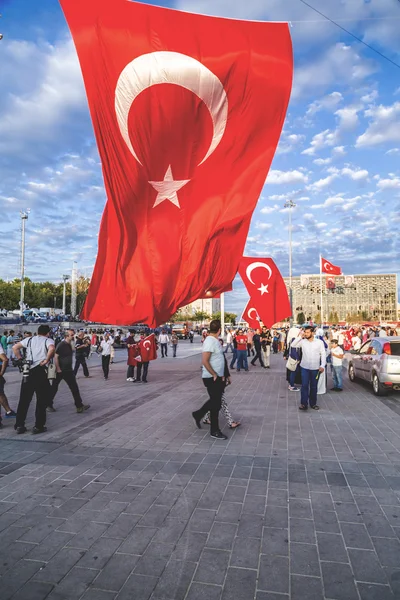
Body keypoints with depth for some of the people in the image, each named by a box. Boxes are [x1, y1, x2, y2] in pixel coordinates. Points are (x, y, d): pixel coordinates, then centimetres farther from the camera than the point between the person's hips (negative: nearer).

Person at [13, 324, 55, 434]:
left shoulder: (29, 340, 16)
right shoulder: (48, 340, 2)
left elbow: (14, 348, 12)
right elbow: (51, 349, -21)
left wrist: (20, 359, 14)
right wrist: (46, 360, -11)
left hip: (27, 372, 4)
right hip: (40, 371, -4)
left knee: (24, 399, 13)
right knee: (42, 399, 6)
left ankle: (19, 425, 17)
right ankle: (39, 426, 8)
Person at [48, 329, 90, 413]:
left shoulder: (70, 345, 10)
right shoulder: (61, 345, -15)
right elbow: (55, 357, -20)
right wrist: (58, 368, -21)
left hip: (68, 370, 8)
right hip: (60, 371, -8)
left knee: (74, 388, 5)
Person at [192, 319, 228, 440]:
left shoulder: (215, 340, 10)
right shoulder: (210, 341, -20)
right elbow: (205, 361, -26)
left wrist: (221, 375, 17)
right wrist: (215, 375, -20)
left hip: (217, 377, 10)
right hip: (212, 378, -10)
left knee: (215, 401, 20)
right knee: (216, 403, 0)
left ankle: (198, 414, 33)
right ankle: (214, 431, 15)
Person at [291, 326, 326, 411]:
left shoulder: (319, 342, -3)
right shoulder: (302, 341, 0)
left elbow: (323, 354, -1)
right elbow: (293, 345, -9)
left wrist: (322, 365, -10)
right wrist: (300, 337, -13)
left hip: (315, 368, 0)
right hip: (305, 367, 0)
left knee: (314, 386, 10)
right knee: (304, 385, -3)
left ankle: (313, 403, 22)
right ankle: (304, 404, 0)